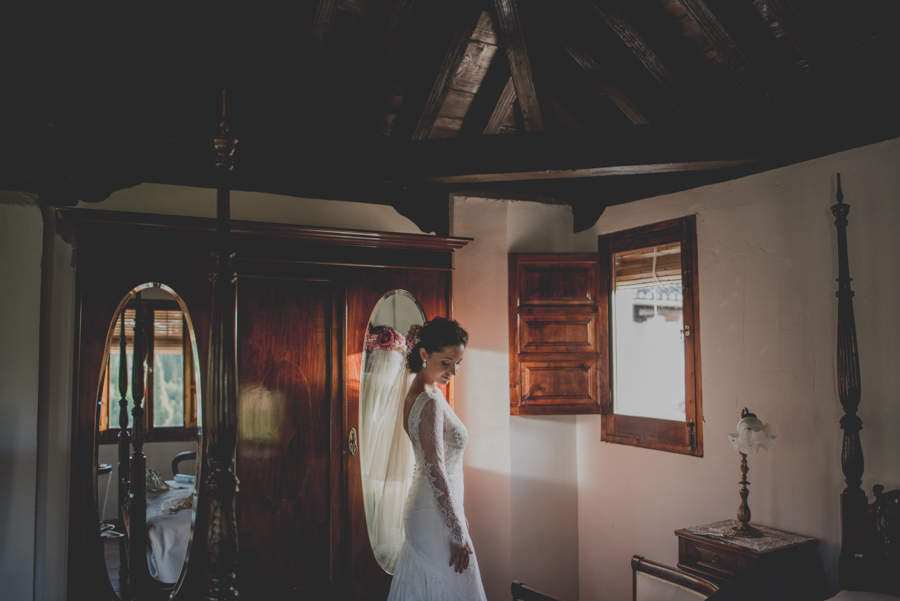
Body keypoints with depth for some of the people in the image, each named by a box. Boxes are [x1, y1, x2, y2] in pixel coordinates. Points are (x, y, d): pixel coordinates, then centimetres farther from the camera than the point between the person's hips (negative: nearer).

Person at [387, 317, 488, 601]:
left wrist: (458, 512, 21)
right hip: (436, 516, -9)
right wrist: (458, 534, -19)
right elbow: (435, 473, -24)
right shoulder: (430, 402, -23)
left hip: (421, 511, 9)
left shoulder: (419, 392, 7)